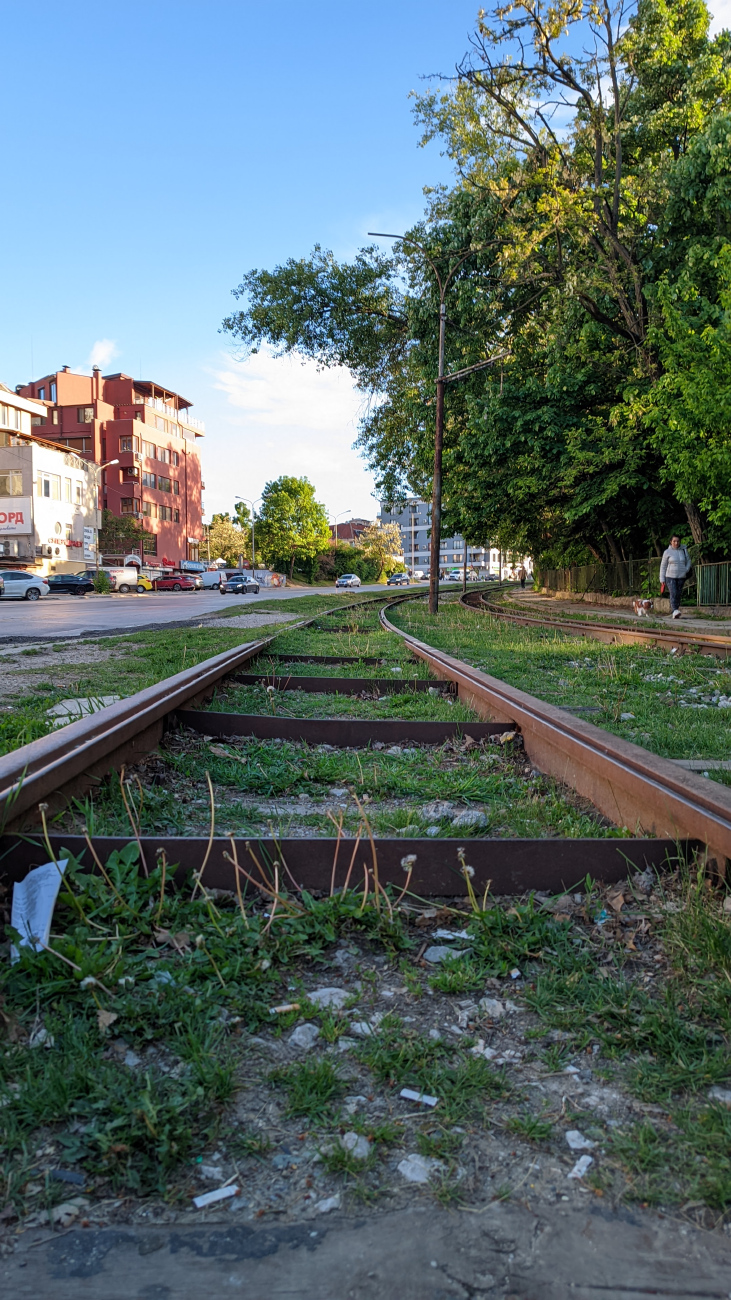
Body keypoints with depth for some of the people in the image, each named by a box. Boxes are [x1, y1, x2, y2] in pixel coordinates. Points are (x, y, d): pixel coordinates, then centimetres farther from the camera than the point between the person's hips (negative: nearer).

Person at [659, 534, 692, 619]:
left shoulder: (683, 551, 7)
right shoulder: (667, 552, 1)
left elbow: (688, 561, 20)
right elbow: (663, 566, 4)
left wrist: (686, 570, 1)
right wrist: (662, 579, 1)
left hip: (681, 577, 3)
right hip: (670, 577, -3)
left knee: (678, 595, 3)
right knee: (673, 593, -18)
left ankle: (673, 613, 10)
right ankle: (674, 611, -29)